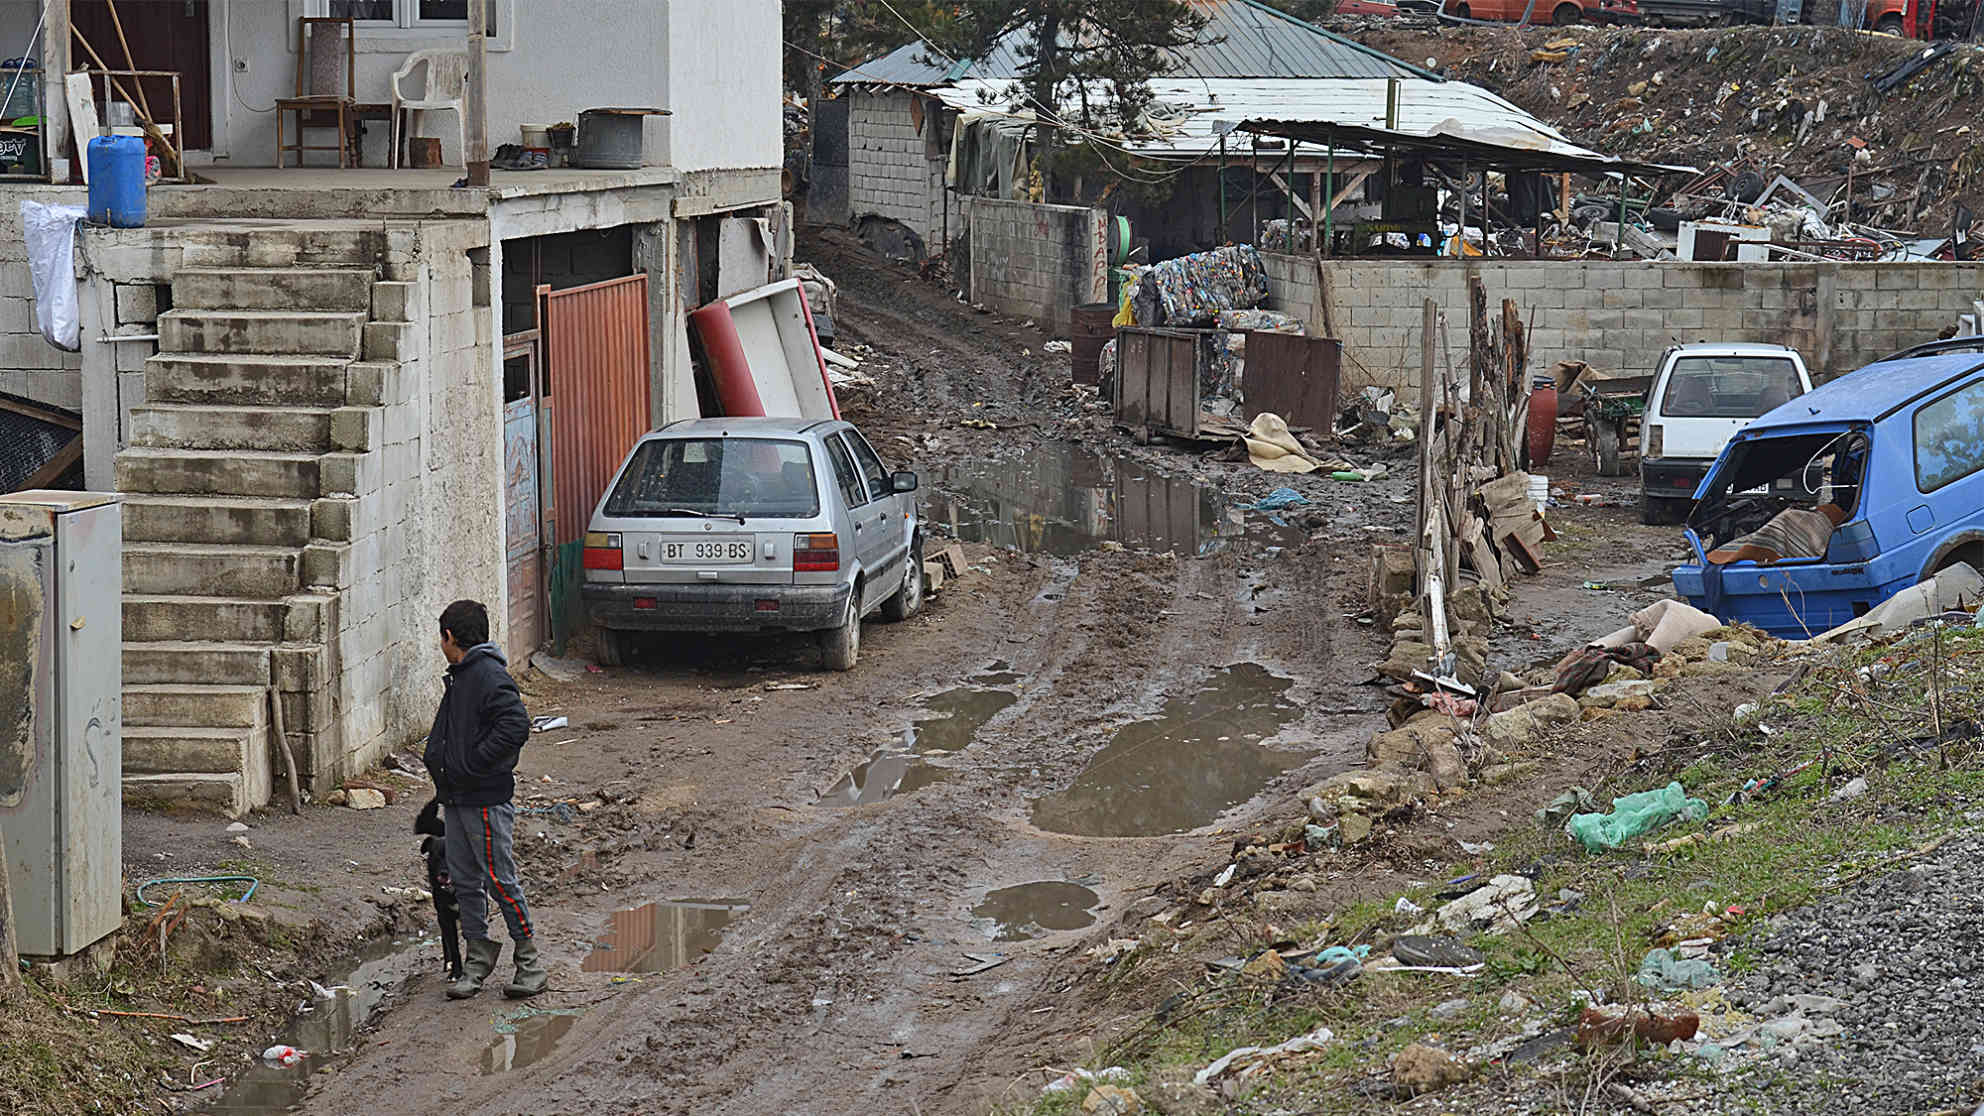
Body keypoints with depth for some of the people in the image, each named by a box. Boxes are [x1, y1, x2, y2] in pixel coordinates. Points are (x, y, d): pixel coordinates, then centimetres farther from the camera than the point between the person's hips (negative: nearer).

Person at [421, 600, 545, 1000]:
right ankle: (478, 957, 18)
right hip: (458, 799, 10)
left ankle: (529, 960, 6)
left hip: (486, 800, -10)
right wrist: (436, 759, 11)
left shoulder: (490, 676, -15)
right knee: (465, 880, 11)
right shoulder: (459, 677, 15)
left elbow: (515, 727, -26)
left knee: (499, 879, -4)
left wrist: (470, 767, -22)